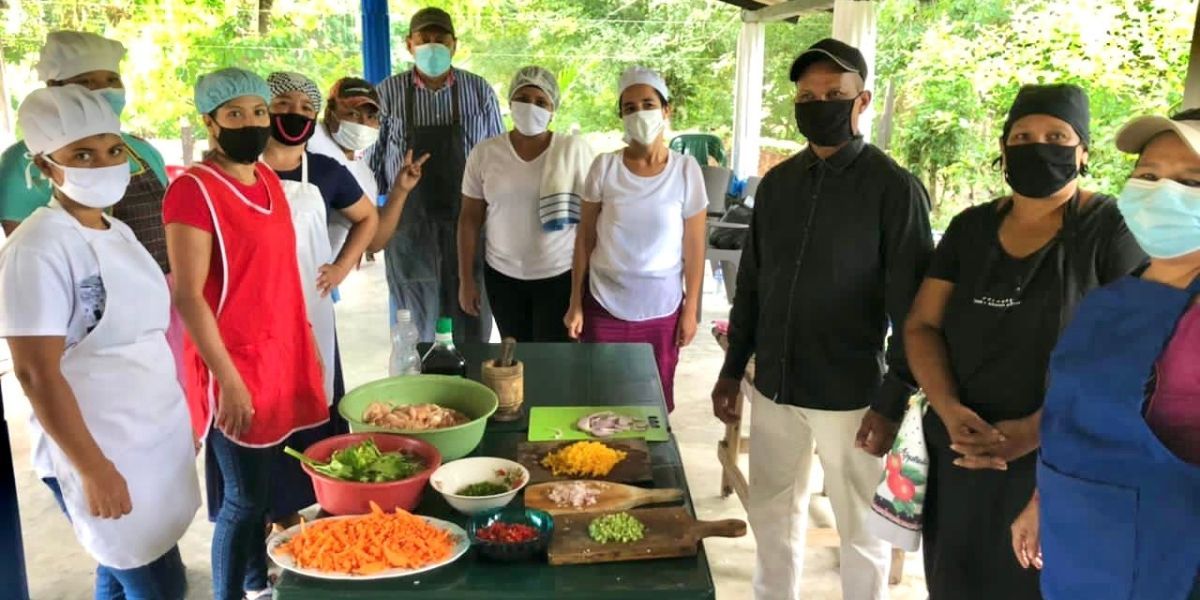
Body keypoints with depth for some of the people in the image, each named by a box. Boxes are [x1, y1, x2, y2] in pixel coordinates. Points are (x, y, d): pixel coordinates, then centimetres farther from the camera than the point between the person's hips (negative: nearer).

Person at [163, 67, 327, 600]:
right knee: (245, 497, 3)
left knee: (272, 486, 18)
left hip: (284, 357, 7)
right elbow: (187, 296, -17)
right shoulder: (194, 189, -15)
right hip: (236, 368, -7)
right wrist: (228, 381, -18)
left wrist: (308, 346, 15)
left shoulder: (267, 178, 8)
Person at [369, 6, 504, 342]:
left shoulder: (479, 91, 0)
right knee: (415, 331, 11)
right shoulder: (388, 93, -1)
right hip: (409, 225, 0)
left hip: (470, 223, 1)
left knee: (474, 330, 10)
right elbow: (372, 159, 5)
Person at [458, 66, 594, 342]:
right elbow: (470, 218, 3)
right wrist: (466, 279, 2)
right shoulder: (484, 153, -3)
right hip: (502, 276, 2)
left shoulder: (575, 149, -8)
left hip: (560, 276, -2)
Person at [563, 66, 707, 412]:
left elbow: (694, 248, -1)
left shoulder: (686, 171, -6)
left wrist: (691, 310, 0)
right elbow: (584, 239, 0)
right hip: (604, 305, 0)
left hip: (662, 308, 0)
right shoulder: (605, 167, -6)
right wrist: (575, 303, -1)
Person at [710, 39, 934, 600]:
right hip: (772, 389, 5)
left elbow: (913, 310, -11)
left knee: (861, 532, 11)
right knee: (772, 516, 18)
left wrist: (892, 402, -13)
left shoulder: (894, 189, -10)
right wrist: (732, 369, 12)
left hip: (850, 398, -5)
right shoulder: (776, 183, 6)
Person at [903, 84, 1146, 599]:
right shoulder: (970, 228, 6)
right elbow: (923, 325, 4)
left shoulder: (1113, 229, -7)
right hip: (959, 457, 4)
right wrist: (949, 410, -12)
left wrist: (1037, 430, -22)